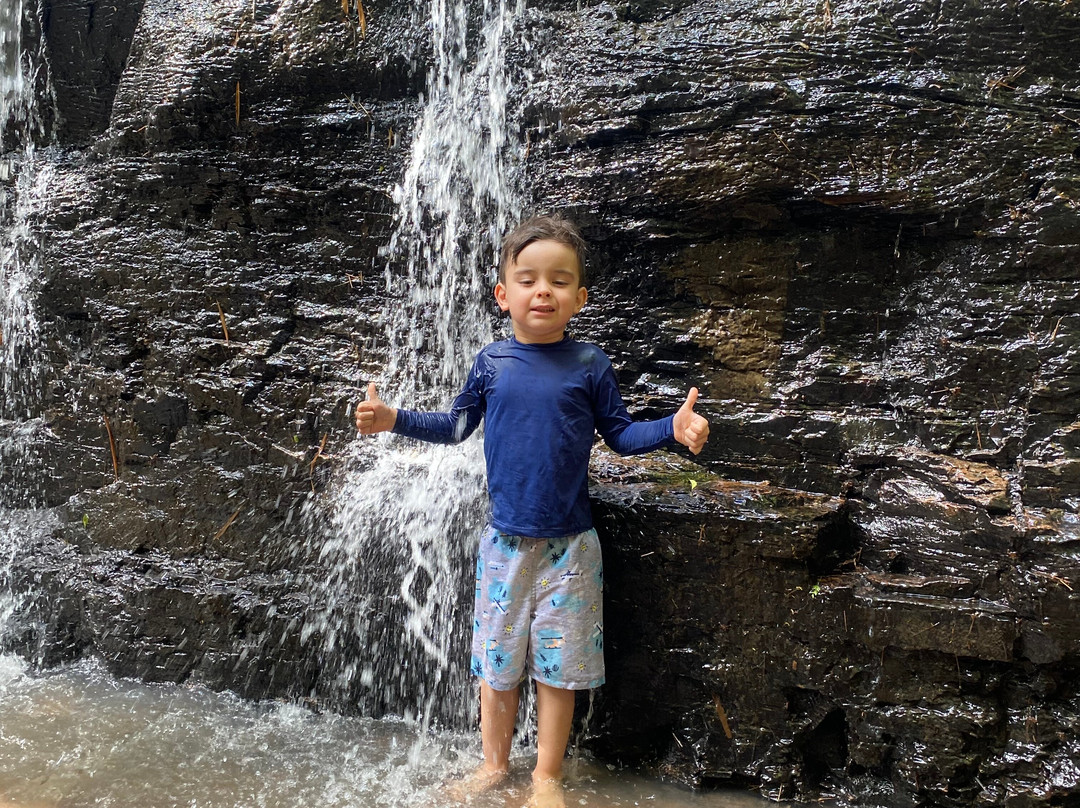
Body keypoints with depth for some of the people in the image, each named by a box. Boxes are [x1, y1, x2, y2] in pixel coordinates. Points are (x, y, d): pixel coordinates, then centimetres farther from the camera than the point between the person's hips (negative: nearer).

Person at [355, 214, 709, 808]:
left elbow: (621, 434, 0)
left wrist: (673, 428, -16)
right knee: (496, 660, 13)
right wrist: (395, 420, 1)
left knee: (557, 665, 8)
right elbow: (456, 426, 10)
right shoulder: (491, 364, -2)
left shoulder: (589, 365, -5)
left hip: (569, 545, -1)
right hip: (505, 541, 2)